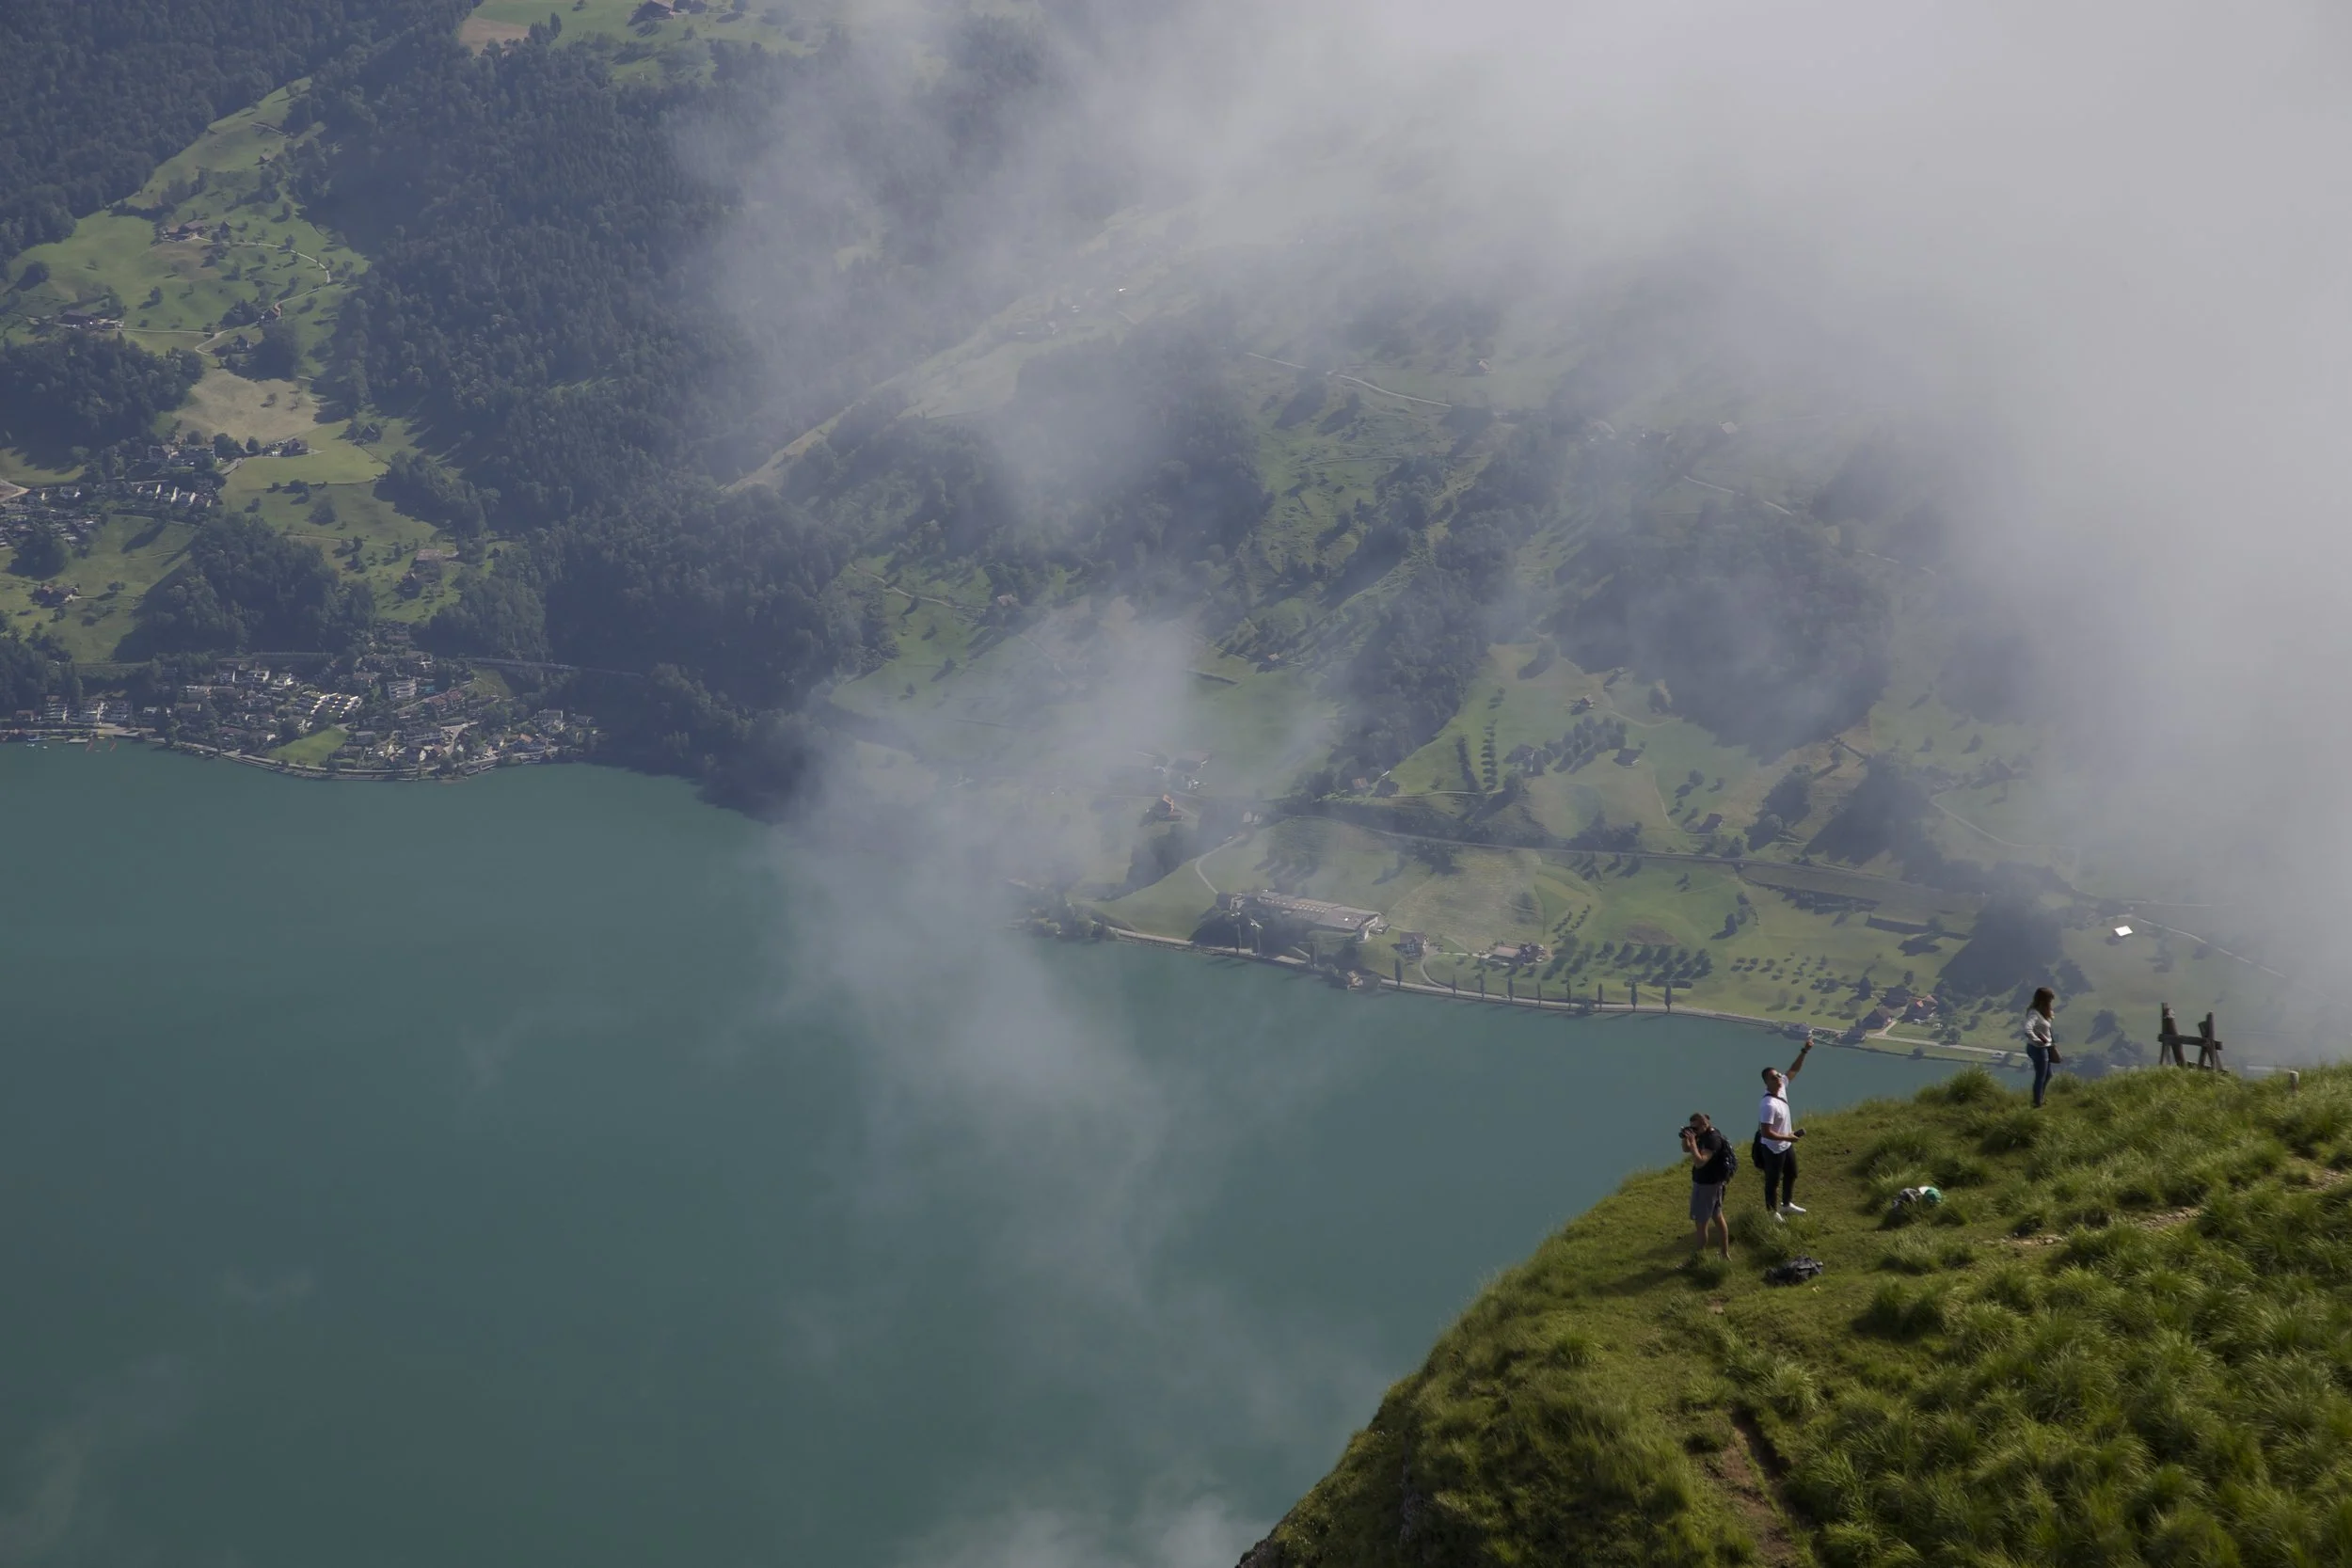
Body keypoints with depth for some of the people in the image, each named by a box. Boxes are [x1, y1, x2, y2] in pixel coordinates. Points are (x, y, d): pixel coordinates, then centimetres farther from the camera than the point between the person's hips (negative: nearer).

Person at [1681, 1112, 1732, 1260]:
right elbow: (1686, 1149, 15)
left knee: (1700, 1221, -1)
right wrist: (1685, 1138, -5)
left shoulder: (1713, 1139, -26)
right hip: (1704, 1182, 10)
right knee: (1717, 1217, 18)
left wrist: (1693, 1142, -32)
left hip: (1708, 1184, -10)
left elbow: (1699, 1162, -33)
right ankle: (1725, 1253, 27)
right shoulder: (1703, 1135, 4)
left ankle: (1701, 1256, 9)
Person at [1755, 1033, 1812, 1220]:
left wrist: (1804, 1051, -11)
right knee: (1773, 1181, 10)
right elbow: (1766, 1133, -32)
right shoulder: (1768, 1105, -34)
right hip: (1773, 1148, -9)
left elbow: (1794, 1070, 3)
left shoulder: (1782, 1087, -9)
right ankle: (1772, 1212, 29)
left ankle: (1787, 1204, 48)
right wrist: (1787, 1138, -26)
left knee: (1791, 1174, 27)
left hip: (1786, 1145, 9)